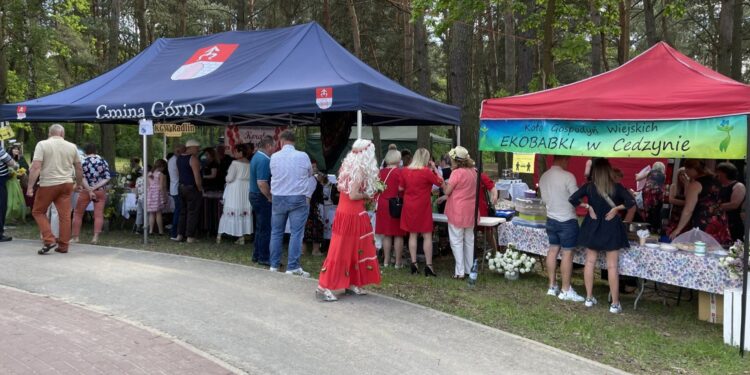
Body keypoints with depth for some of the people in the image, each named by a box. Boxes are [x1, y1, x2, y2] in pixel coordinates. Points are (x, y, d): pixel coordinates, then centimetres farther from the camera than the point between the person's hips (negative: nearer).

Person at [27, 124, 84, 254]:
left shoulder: (42, 144, -4)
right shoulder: (72, 146, 7)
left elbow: (36, 167, -13)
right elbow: (79, 168, 14)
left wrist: (30, 187, -10)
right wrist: (80, 183, 28)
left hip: (48, 184, -3)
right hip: (66, 184, 3)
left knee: (38, 211, 12)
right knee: (65, 215, 5)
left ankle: (49, 240, 2)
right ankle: (63, 245, 10)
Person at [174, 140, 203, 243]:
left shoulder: (179, 158, 11)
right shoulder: (193, 158, -15)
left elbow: (178, 174, 15)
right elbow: (197, 176, -19)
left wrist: (182, 184, 18)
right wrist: (200, 188, -11)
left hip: (182, 187, 8)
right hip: (192, 188, -8)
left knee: (183, 212, 15)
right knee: (193, 213, -1)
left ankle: (180, 235, 16)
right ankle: (190, 237, 1)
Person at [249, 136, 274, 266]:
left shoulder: (257, 156, 14)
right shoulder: (264, 160, -19)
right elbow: (262, 183, -26)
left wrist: (268, 196, 18)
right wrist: (270, 197, -16)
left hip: (255, 196, 11)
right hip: (262, 197, -11)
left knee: (260, 227, 17)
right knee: (265, 228, -3)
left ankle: (257, 255, 24)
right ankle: (264, 258, 4)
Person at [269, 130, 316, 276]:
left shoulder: (274, 157, -2)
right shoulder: (303, 156, -7)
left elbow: (274, 175, 9)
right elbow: (310, 175, 7)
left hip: (278, 198, 3)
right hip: (298, 198, -3)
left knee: (276, 232, 14)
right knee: (296, 233, -1)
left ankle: (274, 264, 22)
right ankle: (292, 267, -2)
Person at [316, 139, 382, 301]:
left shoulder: (350, 165, 11)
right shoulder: (359, 170, -16)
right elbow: (353, 195, -21)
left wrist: (366, 194, 8)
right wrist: (367, 195, -5)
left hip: (347, 211, 9)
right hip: (352, 214, -9)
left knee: (354, 249, 15)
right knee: (341, 250, -5)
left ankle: (351, 283, 22)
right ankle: (323, 287, -2)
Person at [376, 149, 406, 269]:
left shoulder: (381, 172, 3)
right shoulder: (400, 172, -11)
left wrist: (377, 203, 18)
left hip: (383, 205, 4)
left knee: (386, 234, 11)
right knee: (398, 235, 4)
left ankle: (386, 261, 15)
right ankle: (398, 262, 7)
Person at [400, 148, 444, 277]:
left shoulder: (405, 171, 0)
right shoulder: (426, 171, -14)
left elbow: (401, 188, 8)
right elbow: (440, 182, -4)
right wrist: (434, 169, 2)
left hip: (409, 206, 5)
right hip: (423, 207, -4)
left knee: (412, 234, 10)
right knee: (427, 235, 2)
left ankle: (414, 264, 11)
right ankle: (428, 265, 2)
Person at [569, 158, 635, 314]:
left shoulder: (589, 187, -6)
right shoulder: (616, 187, -9)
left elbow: (572, 199, -13)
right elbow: (631, 201, -19)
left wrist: (587, 206, -4)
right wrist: (616, 208, -9)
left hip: (592, 227, 2)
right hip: (611, 228, -2)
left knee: (590, 262, 12)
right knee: (612, 266, 3)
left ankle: (589, 298, 19)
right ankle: (615, 304, 8)